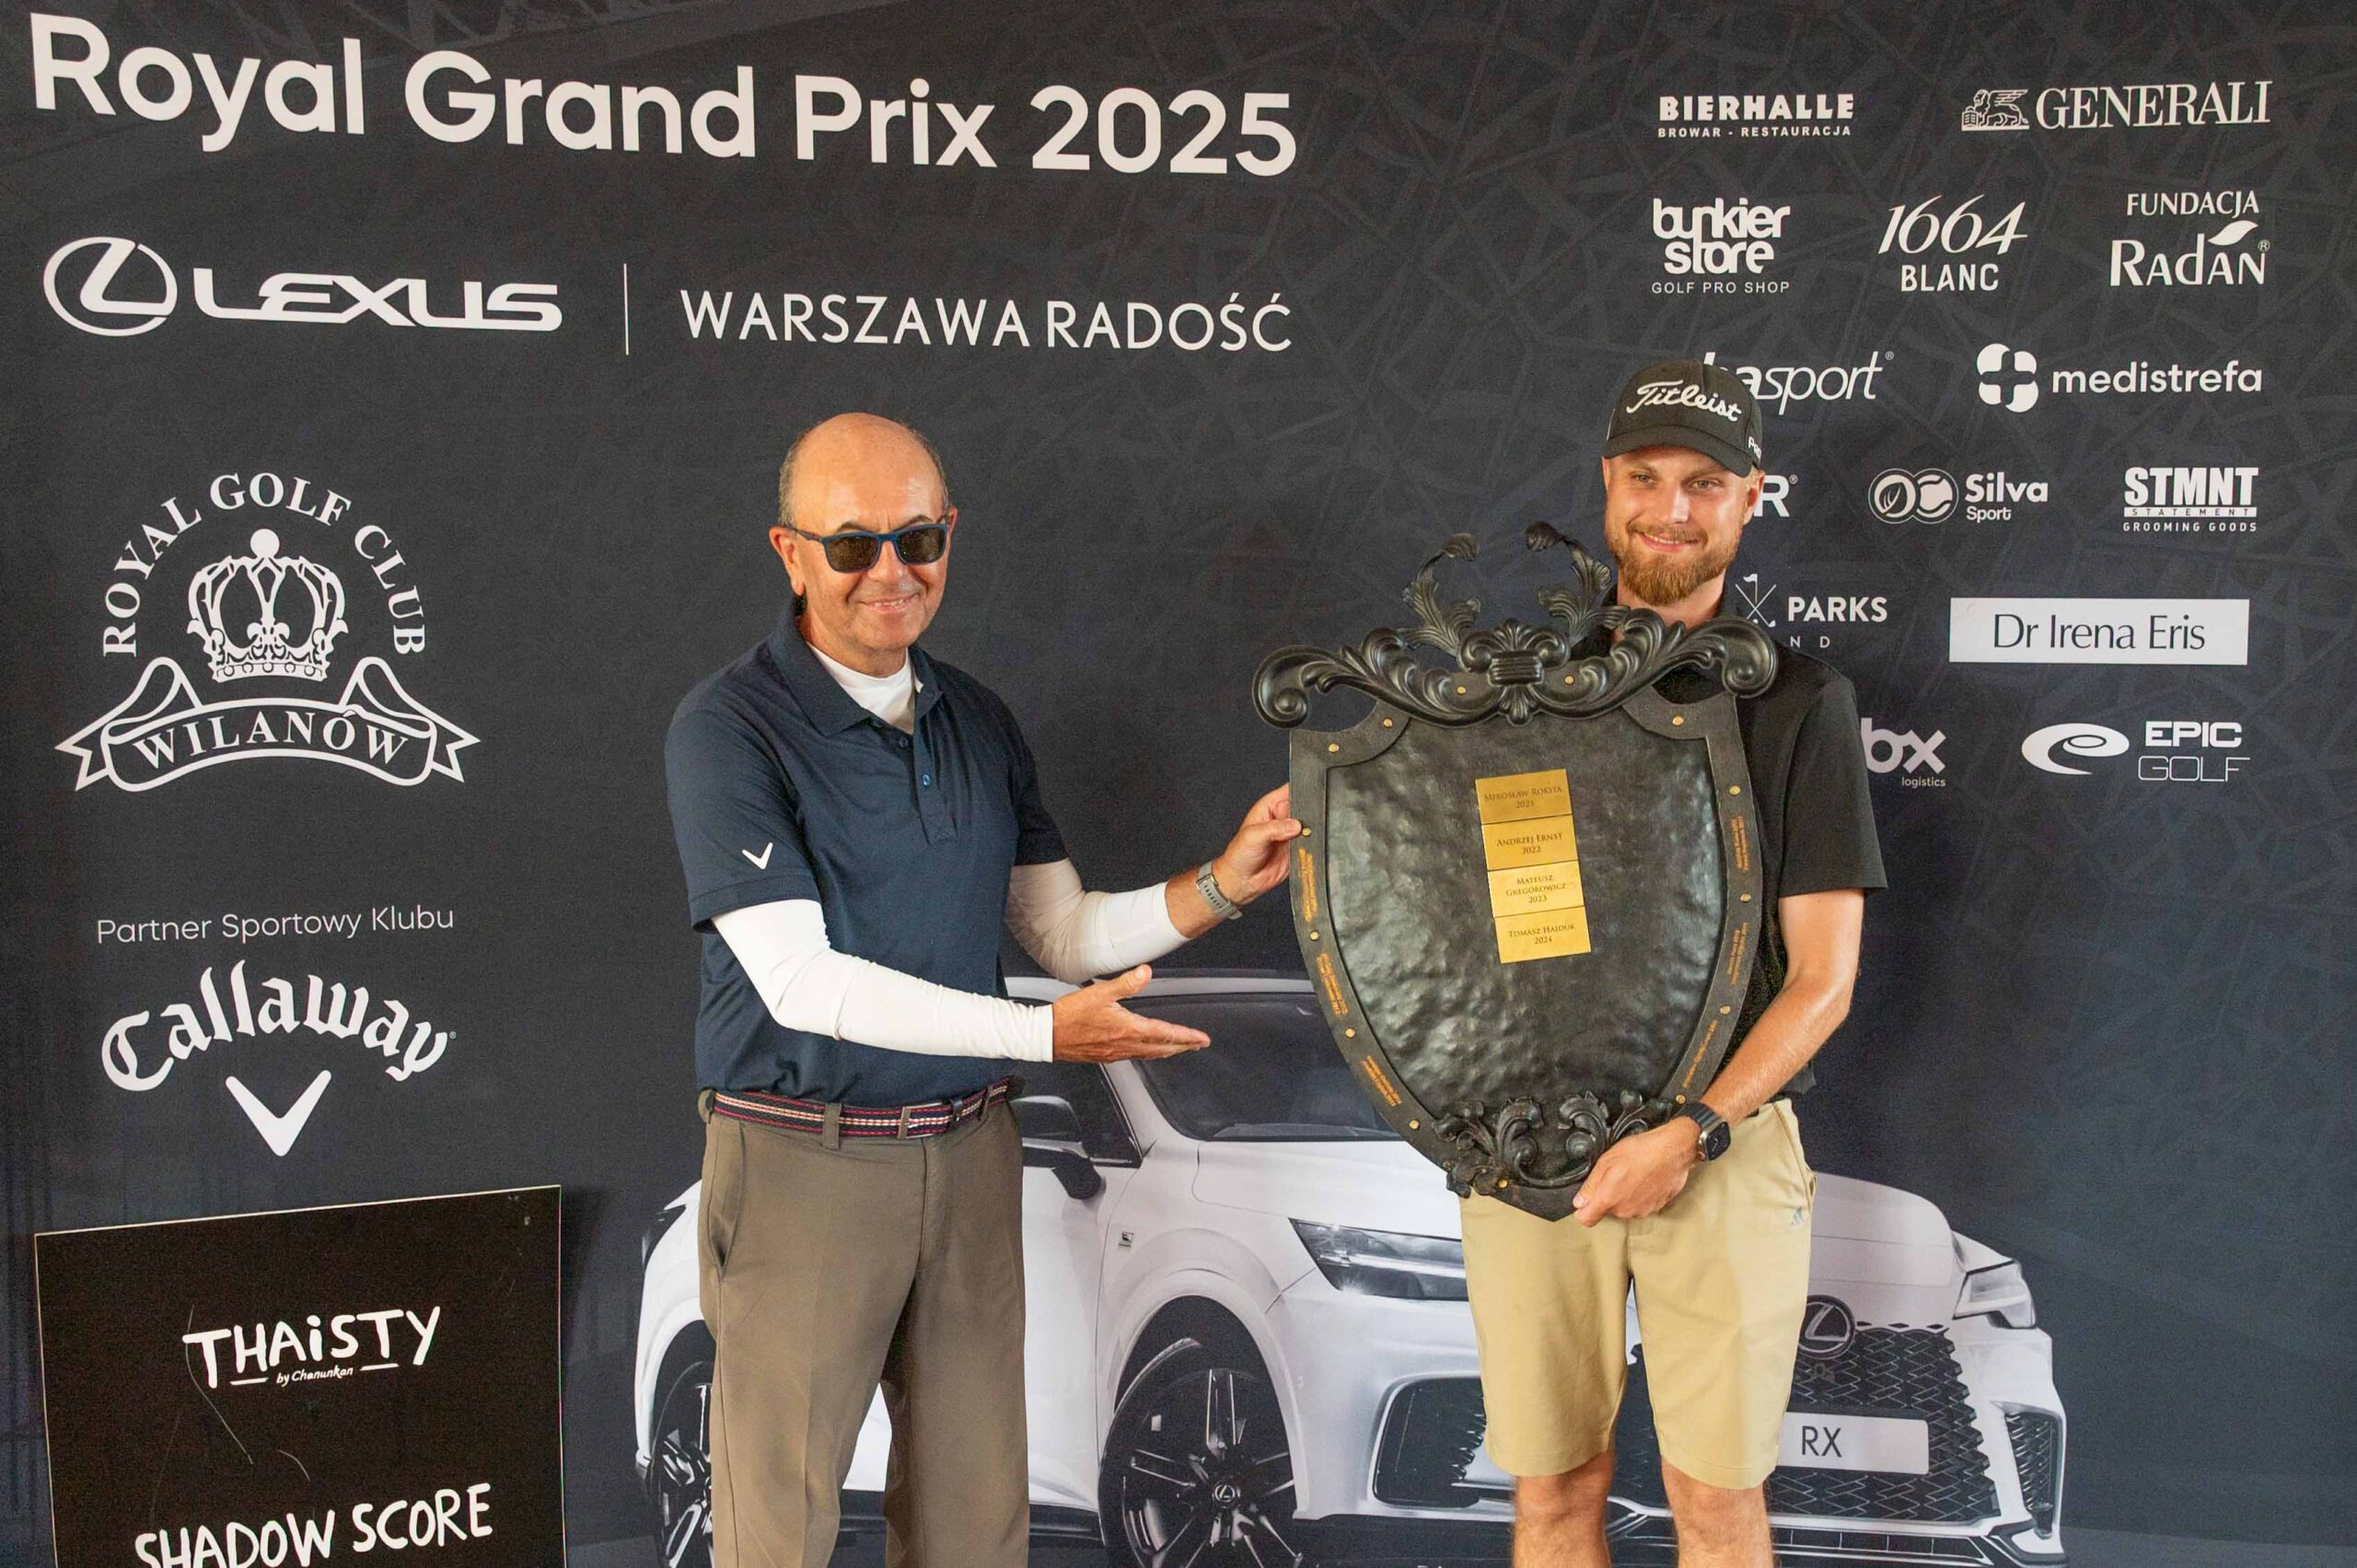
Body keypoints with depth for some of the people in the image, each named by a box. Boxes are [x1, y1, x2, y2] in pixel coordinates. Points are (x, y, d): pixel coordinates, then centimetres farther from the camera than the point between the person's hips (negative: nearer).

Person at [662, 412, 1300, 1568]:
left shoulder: (978, 721, 9)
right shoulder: (729, 727, -11)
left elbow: (1064, 932, 10)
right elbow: (798, 979, -19)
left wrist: (1217, 885, -7)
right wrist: (1045, 1033, -23)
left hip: (967, 1156, 5)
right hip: (803, 1160, -5)